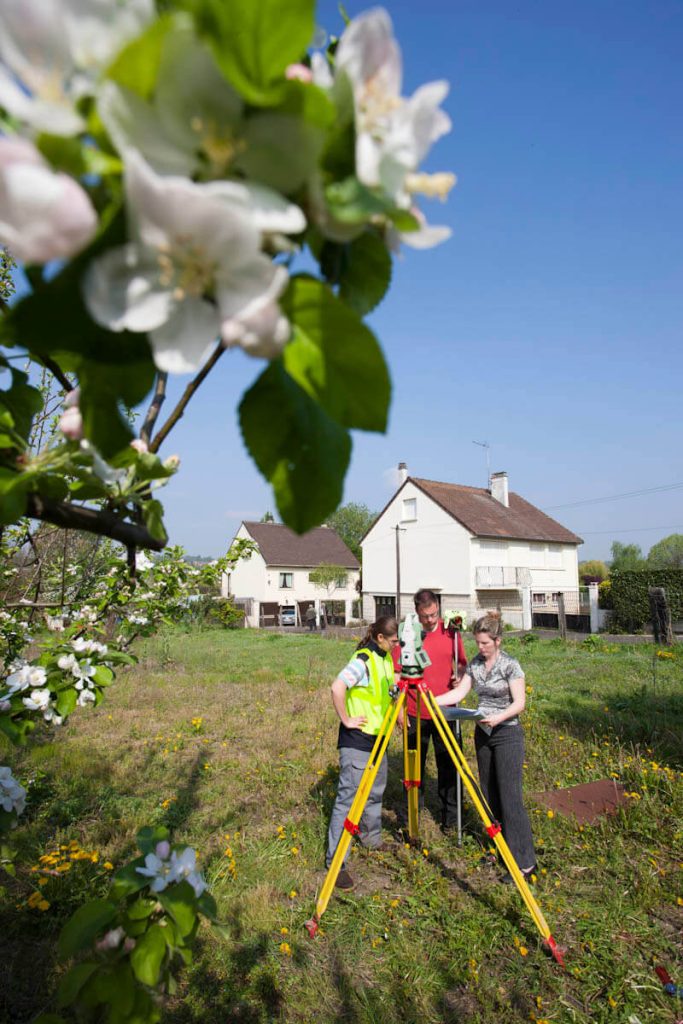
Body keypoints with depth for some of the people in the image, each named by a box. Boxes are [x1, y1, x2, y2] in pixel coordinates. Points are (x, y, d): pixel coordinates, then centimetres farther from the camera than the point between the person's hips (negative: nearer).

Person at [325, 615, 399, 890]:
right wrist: (346, 720, -24)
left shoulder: (386, 658, 6)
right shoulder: (363, 660, -21)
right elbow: (338, 687, -33)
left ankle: (372, 839, 41)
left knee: (375, 793, 22)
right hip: (357, 740, -9)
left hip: (377, 737, 9)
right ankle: (335, 861, 5)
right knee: (348, 797, -4)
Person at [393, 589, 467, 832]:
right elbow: (396, 673, -5)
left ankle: (451, 817, 26)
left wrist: (460, 676, -9)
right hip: (415, 713, -1)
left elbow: (462, 662, 12)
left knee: (448, 765, 11)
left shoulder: (450, 631, -1)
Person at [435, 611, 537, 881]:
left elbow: (519, 703, -15)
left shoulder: (510, 665, -14)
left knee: (510, 798, -7)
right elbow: (459, 692, 3)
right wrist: (432, 700, -9)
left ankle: (525, 862, 2)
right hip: (483, 734, 7)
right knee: (489, 795, 12)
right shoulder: (475, 663, 4)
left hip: (507, 734, -6)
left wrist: (498, 718, -30)